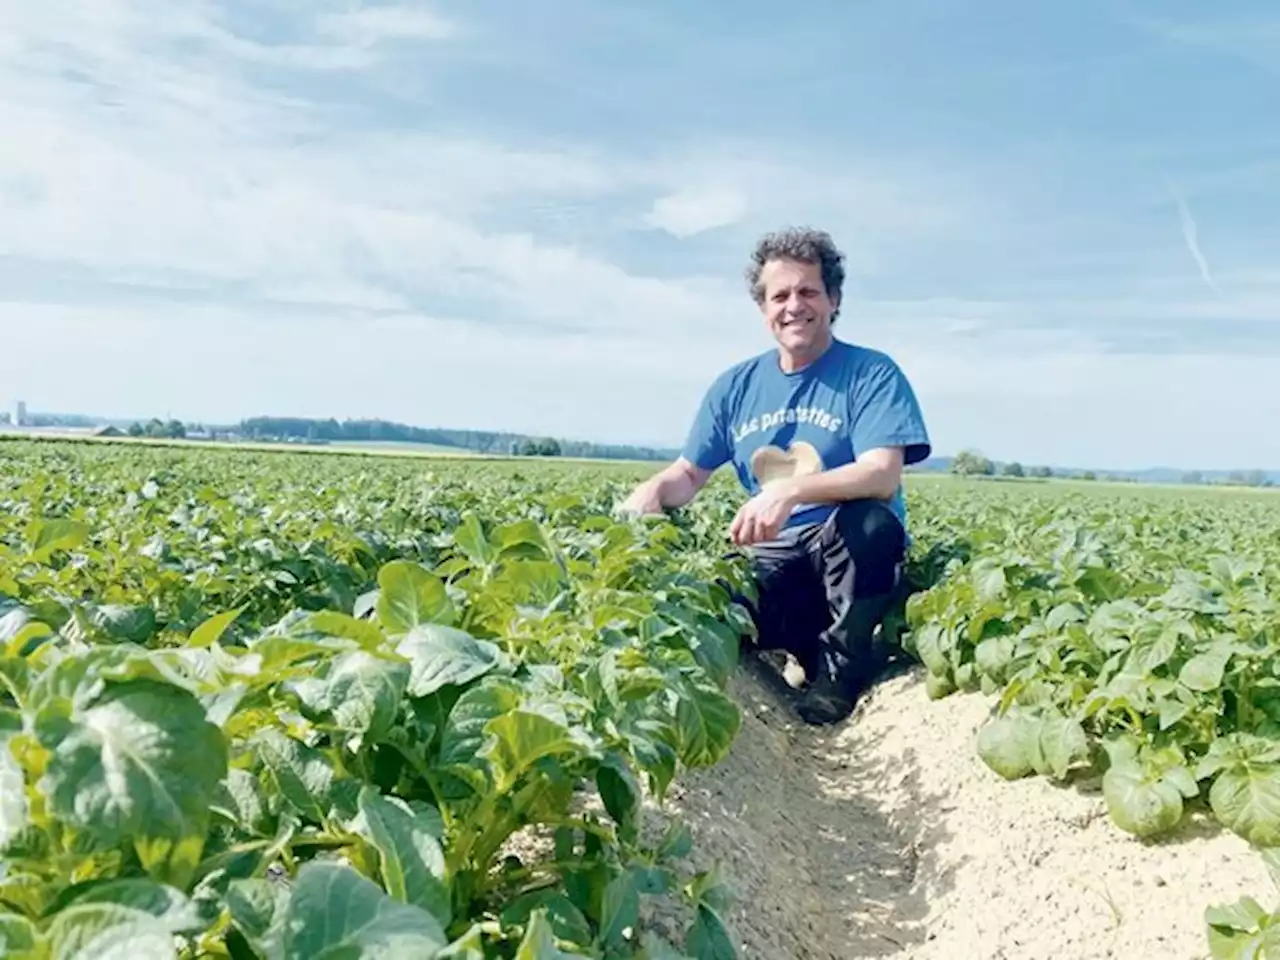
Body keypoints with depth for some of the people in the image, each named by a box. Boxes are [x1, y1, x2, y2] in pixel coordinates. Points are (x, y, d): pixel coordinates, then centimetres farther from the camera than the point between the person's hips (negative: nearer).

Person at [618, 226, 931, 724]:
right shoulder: (735, 386, 7)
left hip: (853, 556, -2)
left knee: (869, 520, -38)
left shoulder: (871, 373, -6)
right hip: (772, 559, 3)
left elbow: (883, 475, -21)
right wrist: (653, 489, -14)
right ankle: (807, 649, 0)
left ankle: (843, 663, -12)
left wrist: (790, 490, -37)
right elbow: (690, 472, 11)